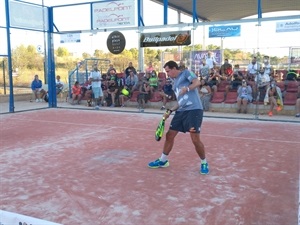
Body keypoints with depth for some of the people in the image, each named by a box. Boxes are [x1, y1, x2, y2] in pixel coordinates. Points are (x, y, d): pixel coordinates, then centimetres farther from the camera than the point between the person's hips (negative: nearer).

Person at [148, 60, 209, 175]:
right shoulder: (175, 83, 23)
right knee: (169, 135, 8)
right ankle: (163, 160, 25)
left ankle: (204, 163, 13)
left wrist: (186, 89, -29)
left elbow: (197, 82, -15)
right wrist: (170, 111, 17)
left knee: (195, 139, -10)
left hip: (194, 110, -8)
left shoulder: (186, 73, 2)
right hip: (181, 111, 8)